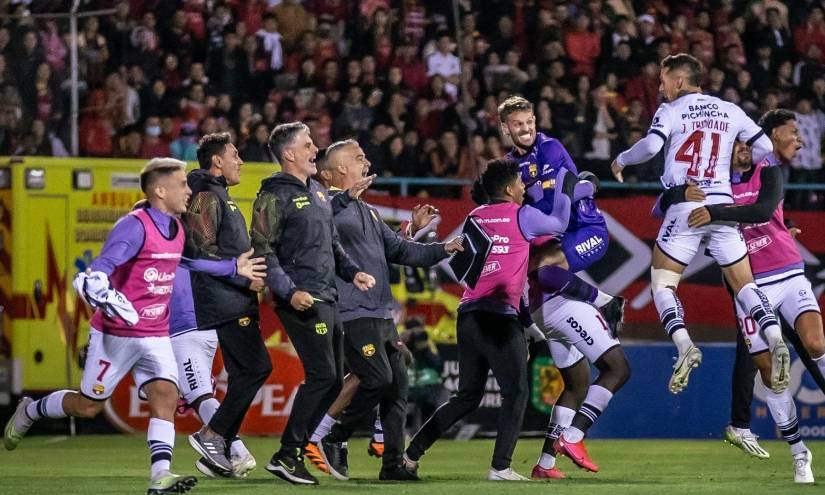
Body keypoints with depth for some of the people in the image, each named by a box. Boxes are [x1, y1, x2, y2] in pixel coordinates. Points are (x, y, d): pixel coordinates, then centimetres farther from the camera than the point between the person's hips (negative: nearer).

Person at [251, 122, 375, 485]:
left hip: (326, 297, 9)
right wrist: (289, 292, -22)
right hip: (301, 301, -9)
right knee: (322, 375, -15)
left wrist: (352, 272, 11)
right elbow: (263, 251, -13)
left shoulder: (317, 192, 18)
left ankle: (295, 452, 13)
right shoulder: (275, 196, -9)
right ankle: (287, 455, -10)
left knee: (332, 379, 8)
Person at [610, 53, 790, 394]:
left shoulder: (670, 111, 2)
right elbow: (765, 147, 13)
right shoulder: (730, 111, 14)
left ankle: (684, 345, -19)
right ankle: (775, 340, -15)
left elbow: (651, 146, -15)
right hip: (723, 206, 4)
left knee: (662, 282, 5)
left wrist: (621, 160, 3)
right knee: (744, 283, 8)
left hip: (685, 208, -4)